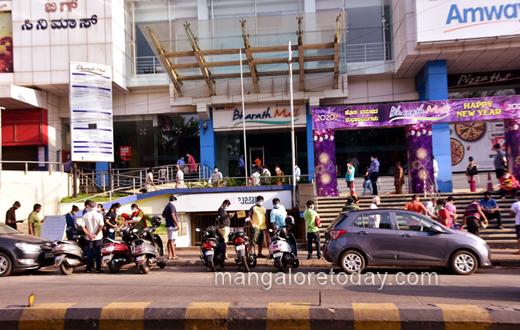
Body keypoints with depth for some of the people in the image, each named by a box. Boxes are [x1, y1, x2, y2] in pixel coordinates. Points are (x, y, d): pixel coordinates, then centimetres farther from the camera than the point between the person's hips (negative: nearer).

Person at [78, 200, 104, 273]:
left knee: (89, 253, 9)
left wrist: (89, 235, -5)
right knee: (98, 253, 4)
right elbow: (101, 226, -16)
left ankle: (88, 269, 12)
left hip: (89, 237, 2)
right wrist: (96, 234, -10)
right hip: (98, 237, -2)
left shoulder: (85, 215, -3)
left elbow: (82, 226, -6)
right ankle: (98, 269, 6)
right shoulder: (99, 215, -9)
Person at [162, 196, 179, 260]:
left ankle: (170, 255, 12)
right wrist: (177, 223, -22)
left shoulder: (167, 206, 18)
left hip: (168, 225, 9)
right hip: (172, 225, -9)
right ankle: (174, 255, -10)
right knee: (172, 240, -10)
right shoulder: (172, 206, -11)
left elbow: (163, 215, 31)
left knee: (170, 240, 10)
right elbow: (172, 215, -22)